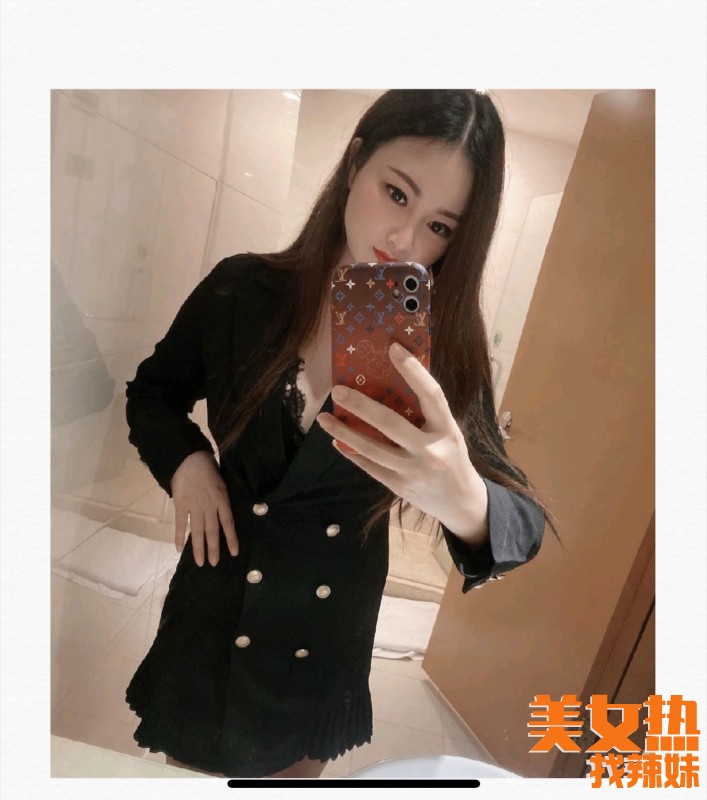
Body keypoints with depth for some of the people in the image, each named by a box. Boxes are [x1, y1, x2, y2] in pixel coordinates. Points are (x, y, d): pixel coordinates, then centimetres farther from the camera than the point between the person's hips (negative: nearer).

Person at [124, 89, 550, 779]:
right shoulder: (241, 291, -15)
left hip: (325, 642, 0)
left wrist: (464, 501, -42)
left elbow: (523, 526, -19)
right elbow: (152, 393, 2)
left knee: (296, 767, 29)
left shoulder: (446, 349, -16)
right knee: (187, 759, 28)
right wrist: (185, 461, -18)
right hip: (214, 611, 1)